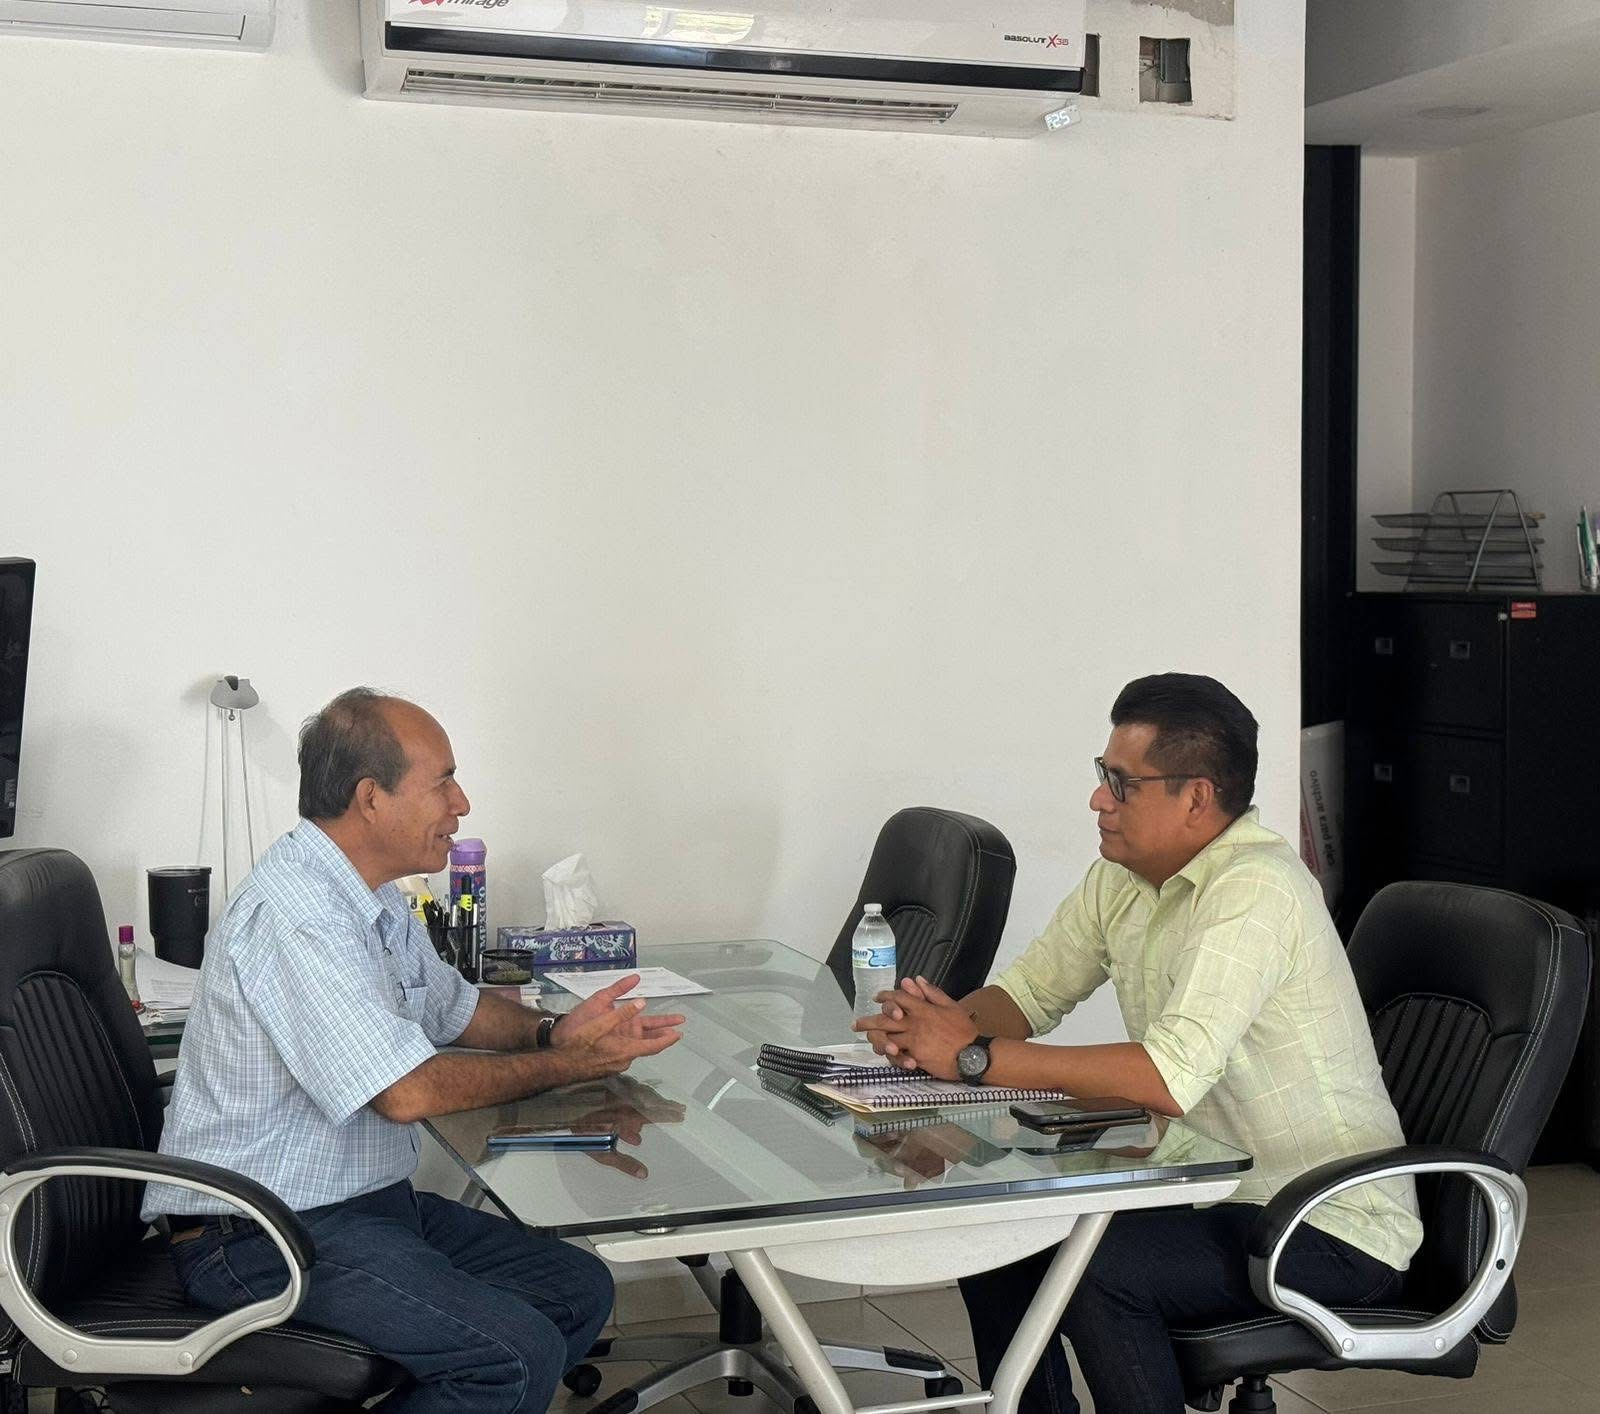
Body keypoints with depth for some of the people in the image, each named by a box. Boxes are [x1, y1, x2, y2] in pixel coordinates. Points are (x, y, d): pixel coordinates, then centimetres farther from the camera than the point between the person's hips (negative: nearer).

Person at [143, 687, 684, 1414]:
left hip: (370, 1200, 10)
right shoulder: (294, 912, -22)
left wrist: (551, 1030, 3)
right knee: (519, 1355, -23)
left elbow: (457, 1007, 24)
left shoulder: (372, 897, 10)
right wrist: (570, 1063, -13)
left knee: (579, 1292, 4)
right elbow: (407, 1092, -25)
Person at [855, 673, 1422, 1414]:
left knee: (1094, 1267, -27)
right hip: (1214, 1191, 9)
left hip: (1333, 1231, -9)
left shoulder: (1253, 889, -25)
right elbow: (1029, 990, 11)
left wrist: (976, 1058, -29)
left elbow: (1171, 1076, -34)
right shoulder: (1121, 877, 3)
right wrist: (941, 1025, -13)